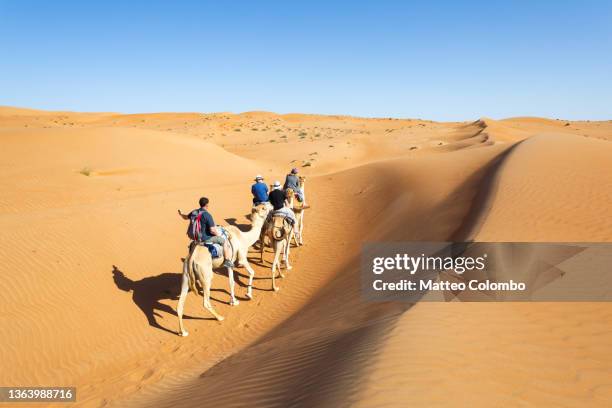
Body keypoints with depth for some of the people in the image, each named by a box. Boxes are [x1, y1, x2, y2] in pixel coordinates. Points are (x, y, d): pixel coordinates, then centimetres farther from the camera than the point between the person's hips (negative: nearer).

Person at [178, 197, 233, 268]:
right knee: (226, 242, 3)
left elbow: (186, 217, 23)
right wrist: (218, 234, -5)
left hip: (196, 237, 8)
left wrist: (181, 214, 47)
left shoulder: (194, 212, 1)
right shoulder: (207, 215, -23)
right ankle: (227, 261, 6)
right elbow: (212, 230, -26)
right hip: (206, 238, -8)